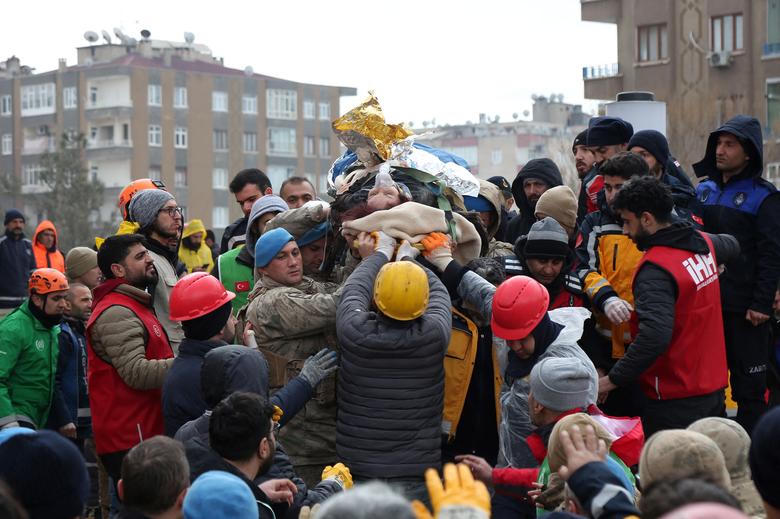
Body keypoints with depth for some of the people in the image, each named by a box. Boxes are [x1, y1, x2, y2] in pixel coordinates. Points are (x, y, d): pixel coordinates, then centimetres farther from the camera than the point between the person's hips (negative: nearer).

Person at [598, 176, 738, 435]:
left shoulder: (655, 269, -23)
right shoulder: (703, 243, 5)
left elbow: (655, 335, -35)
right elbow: (731, 245, 31)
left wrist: (612, 380, -28)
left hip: (676, 400, -9)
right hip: (714, 388, 9)